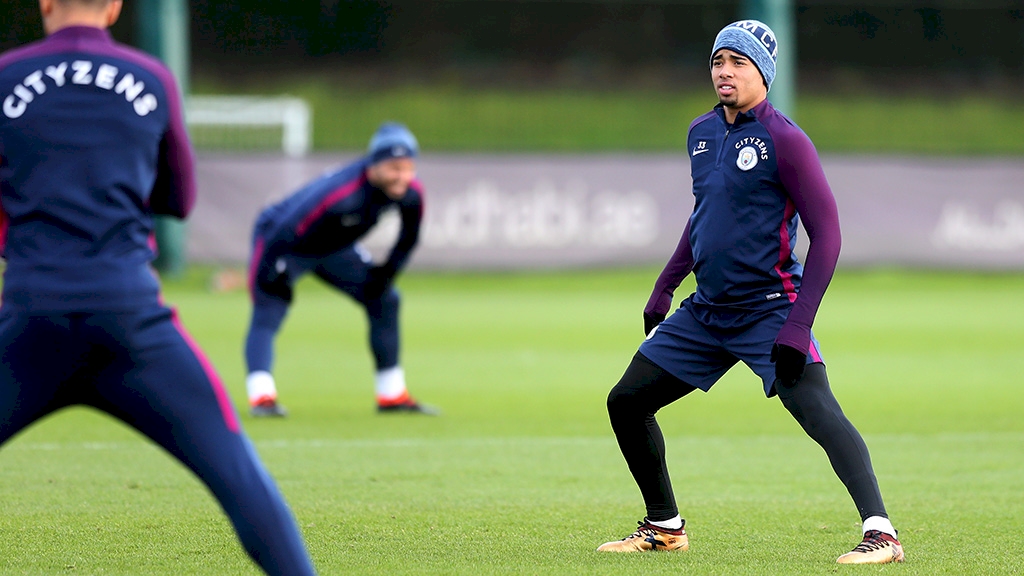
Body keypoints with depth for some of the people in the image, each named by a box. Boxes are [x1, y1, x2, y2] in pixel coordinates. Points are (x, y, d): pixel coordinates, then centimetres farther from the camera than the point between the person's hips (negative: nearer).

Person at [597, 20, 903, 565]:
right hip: (705, 311, 8)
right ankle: (664, 526, 24)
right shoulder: (701, 133, 9)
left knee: (818, 411, -25)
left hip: (770, 310, -8)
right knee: (626, 402, 8)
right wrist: (663, 289, 20)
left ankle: (880, 534, -30)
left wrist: (797, 328, -21)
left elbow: (826, 234, -15)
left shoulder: (784, 140, -13)